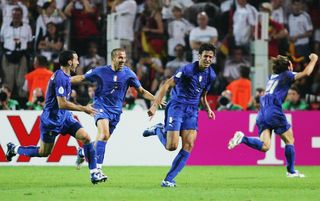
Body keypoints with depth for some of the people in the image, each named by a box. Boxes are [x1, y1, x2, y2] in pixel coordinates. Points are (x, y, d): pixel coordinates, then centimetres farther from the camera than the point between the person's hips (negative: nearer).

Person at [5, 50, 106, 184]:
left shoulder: (65, 76, 8)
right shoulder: (60, 78, -23)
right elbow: (62, 104, -27)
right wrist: (83, 109, -21)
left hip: (64, 117, 9)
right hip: (51, 120, -9)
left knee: (85, 137, -9)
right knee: (44, 152, 5)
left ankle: (94, 173, -8)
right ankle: (14, 149, 27)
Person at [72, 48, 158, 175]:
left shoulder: (128, 74, 0)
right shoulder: (101, 71, -6)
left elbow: (141, 91, 6)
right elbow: (82, 78, 5)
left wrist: (155, 99, -7)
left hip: (115, 110, 4)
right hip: (101, 106, -4)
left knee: (103, 139, 7)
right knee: (104, 134, -26)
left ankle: (83, 151, 36)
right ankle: (98, 167, -25)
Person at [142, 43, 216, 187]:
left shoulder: (211, 75, 5)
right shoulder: (188, 69, -16)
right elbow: (167, 85, -16)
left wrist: (208, 109, 1)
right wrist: (155, 105, -22)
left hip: (192, 111, 6)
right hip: (177, 106, -6)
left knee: (188, 146, -8)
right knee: (172, 146, -14)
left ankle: (169, 179, 0)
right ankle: (159, 130, 20)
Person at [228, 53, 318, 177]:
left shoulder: (273, 77, 26)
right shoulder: (286, 75, 6)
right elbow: (306, 73, -6)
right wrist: (313, 60, 9)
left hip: (262, 113, 7)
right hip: (274, 112, -7)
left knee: (264, 146, -3)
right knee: (289, 140, 7)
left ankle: (243, 139, -22)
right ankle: (291, 171, 8)